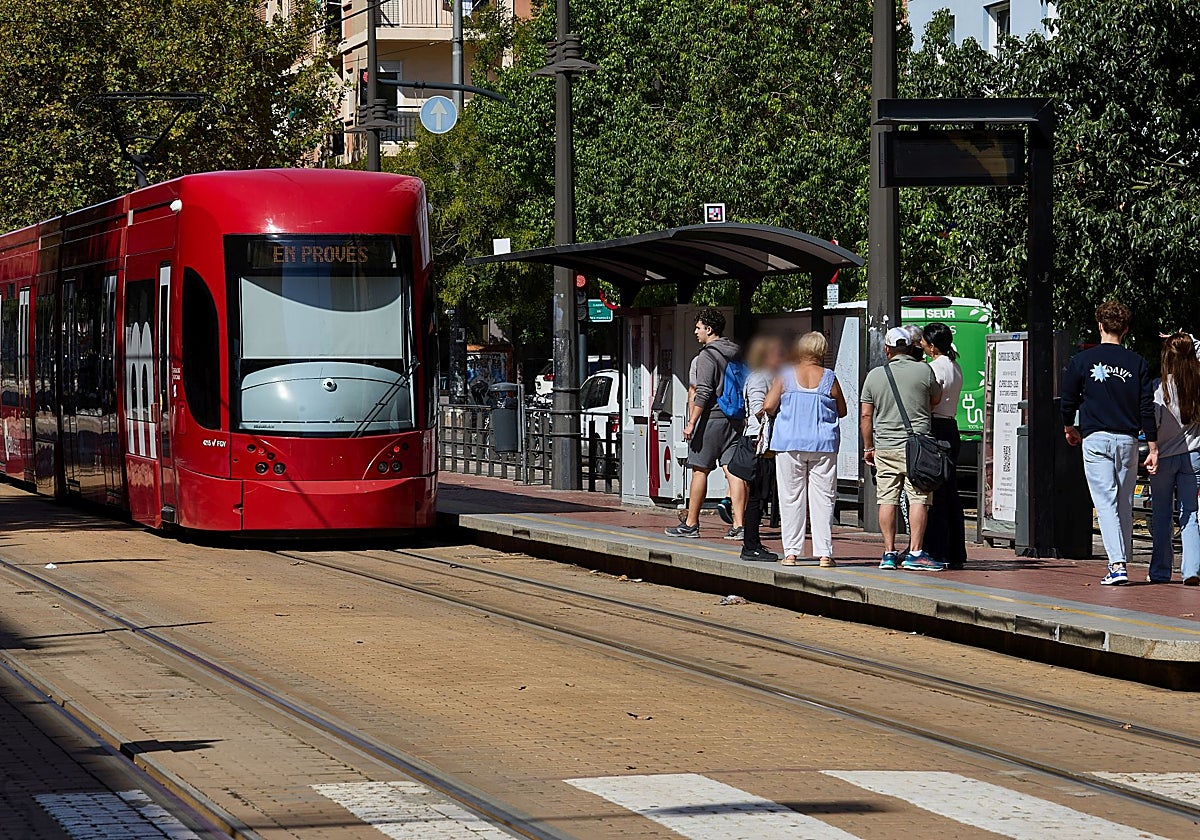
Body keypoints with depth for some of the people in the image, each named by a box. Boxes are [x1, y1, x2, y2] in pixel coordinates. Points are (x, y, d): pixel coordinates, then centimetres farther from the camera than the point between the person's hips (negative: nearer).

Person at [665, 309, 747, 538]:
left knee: (700, 470, 1)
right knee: (733, 470, 1)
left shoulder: (707, 356, -10)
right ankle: (738, 524, -7)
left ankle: (691, 524, 6)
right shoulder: (736, 354, 15)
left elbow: (703, 393, -17)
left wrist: (691, 423, -16)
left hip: (711, 418, -7)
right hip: (735, 420, 7)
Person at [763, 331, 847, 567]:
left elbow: (768, 406, -4)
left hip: (790, 444, 0)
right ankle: (824, 553, 0)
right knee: (823, 498, 3)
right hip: (824, 445, 0)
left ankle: (791, 552, 4)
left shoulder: (786, 376, -2)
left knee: (791, 498, 5)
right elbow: (842, 411, 8)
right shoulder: (829, 379, -1)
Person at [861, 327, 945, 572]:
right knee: (918, 498, -2)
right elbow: (936, 400, 11)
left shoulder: (874, 375, 4)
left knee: (887, 499, 6)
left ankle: (889, 553, 7)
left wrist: (868, 447, 17)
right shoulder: (924, 370, -4)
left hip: (885, 448, 3)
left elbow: (866, 416, 8)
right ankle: (915, 552, -6)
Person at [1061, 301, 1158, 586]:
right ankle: (1122, 561, 16)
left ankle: (1117, 564, -19)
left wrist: (1069, 429, 28)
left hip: (1095, 439, -2)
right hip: (1127, 441, 2)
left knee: (1106, 502, -7)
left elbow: (1068, 400, 9)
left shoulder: (1082, 361, 0)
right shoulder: (1137, 363, 3)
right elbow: (1147, 408, 2)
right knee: (1124, 503, 12)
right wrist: (1153, 448, 6)